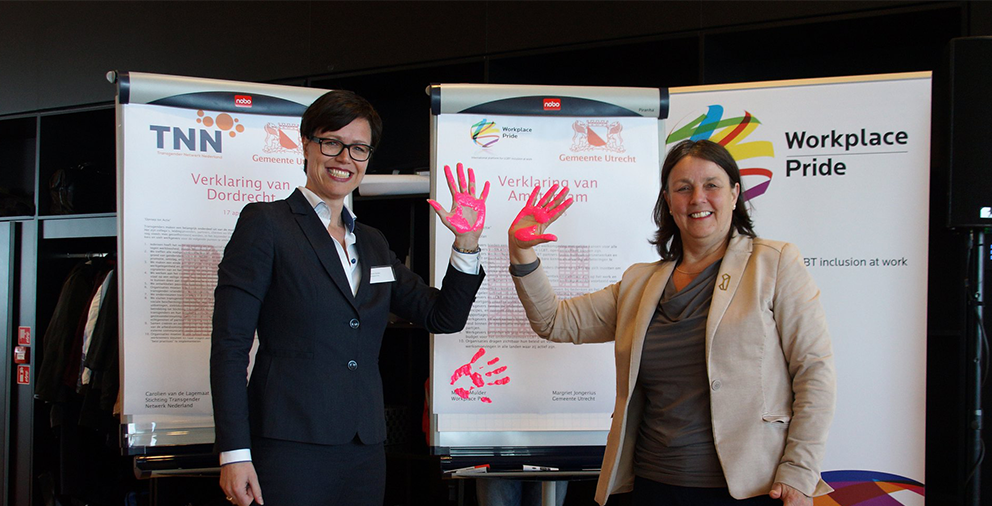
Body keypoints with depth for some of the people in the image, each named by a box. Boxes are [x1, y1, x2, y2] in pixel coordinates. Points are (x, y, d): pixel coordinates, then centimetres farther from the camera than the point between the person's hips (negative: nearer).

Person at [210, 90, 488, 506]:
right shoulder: (265, 223, 0)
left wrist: (467, 242, 2)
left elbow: (444, 318, 17)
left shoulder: (373, 244, 17)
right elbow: (229, 345, -6)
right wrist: (234, 454, -13)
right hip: (289, 451, -5)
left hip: (365, 455, 6)